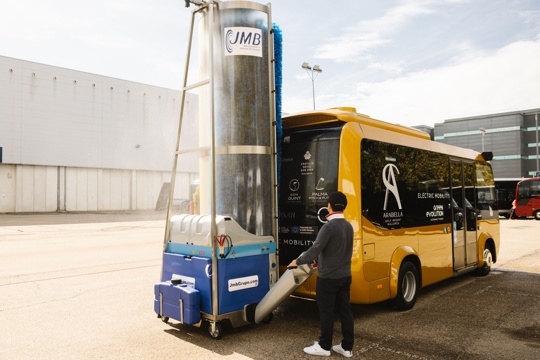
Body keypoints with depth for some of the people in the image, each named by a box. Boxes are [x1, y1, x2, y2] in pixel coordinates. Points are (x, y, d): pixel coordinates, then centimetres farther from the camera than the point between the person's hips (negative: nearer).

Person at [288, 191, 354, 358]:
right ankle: (347, 347, 19)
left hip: (328, 277, -7)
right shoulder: (348, 226, 6)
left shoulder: (329, 227, -20)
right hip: (345, 276, 7)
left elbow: (315, 249, -23)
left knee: (326, 312, 4)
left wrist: (297, 261, -9)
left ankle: (324, 346, 15)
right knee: (345, 311, 11)